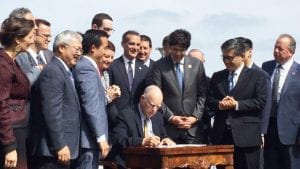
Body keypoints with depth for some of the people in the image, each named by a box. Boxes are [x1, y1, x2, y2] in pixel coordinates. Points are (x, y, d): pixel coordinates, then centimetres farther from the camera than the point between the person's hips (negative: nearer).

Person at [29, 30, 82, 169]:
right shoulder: (52, 72, -13)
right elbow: (51, 112, -20)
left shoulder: (65, 71, 17)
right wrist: (60, 146, -21)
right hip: (54, 150, -10)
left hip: (64, 147, 10)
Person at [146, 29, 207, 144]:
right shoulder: (159, 66, 0)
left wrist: (195, 117, -2)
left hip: (193, 128, 2)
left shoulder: (197, 64, 8)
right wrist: (171, 117, -8)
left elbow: (202, 95, 9)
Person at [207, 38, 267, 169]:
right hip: (221, 136, 4)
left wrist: (237, 104, -15)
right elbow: (209, 100, 13)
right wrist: (219, 104, -10)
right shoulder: (217, 77, 16)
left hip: (246, 136, -4)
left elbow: (261, 101, -7)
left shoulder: (257, 76, 3)